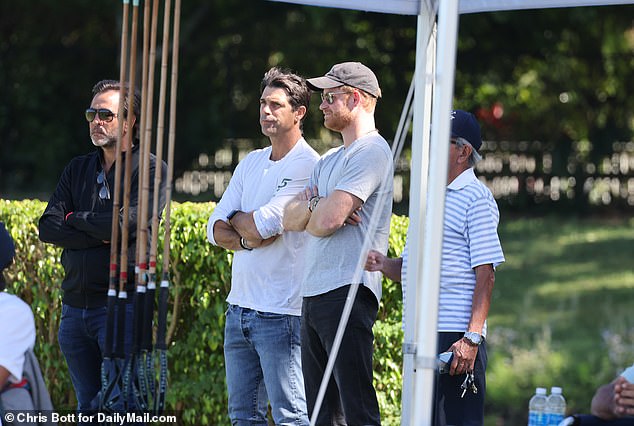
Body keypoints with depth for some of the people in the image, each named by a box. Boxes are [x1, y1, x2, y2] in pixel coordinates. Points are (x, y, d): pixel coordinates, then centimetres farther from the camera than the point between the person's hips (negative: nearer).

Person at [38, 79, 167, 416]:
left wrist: (75, 219, -1)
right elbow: (48, 227, 3)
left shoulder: (151, 170, -2)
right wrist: (101, 235, -11)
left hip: (123, 305, -6)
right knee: (88, 407, 11)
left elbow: (125, 222, -17)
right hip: (75, 308, 6)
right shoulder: (77, 170, 15)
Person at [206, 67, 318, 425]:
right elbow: (216, 228, 10)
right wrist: (246, 238, -10)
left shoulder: (308, 167, -9)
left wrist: (237, 218, 2)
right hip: (240, 307, 8)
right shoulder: (251, 163, 15)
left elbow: (266, 223, -19)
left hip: (281, 312, -8)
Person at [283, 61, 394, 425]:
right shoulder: (330, 160, 24)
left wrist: (307, 211, 6)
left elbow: (327, 221, -17)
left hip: (347, 293, -10)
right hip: (314, 296, 10)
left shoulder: (371, 152, -8)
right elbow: (289, 219, 15)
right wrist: (316, 207, -7)